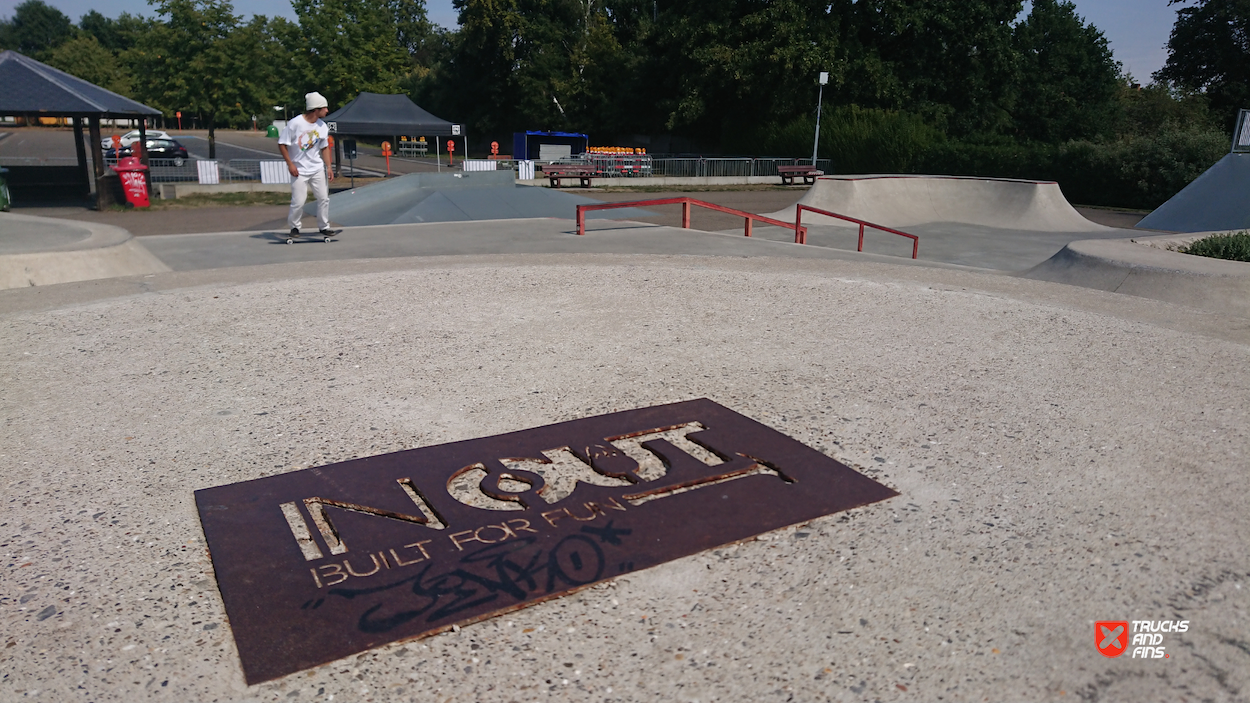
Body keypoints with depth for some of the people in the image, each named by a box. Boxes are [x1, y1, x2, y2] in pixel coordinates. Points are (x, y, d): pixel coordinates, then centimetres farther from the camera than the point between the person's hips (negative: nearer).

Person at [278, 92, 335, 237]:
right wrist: (290, 164, -13)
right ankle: (294, 227, 16)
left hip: (318, 169, 5)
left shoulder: (322, 126, 1)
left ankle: (324, 226, 20)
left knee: (324, 198, 4)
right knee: (298, 202, -6)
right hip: (299, 170, -5)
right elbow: (282, 144, -9)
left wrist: (329, 167, 5)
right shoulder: (295, 123, -15)